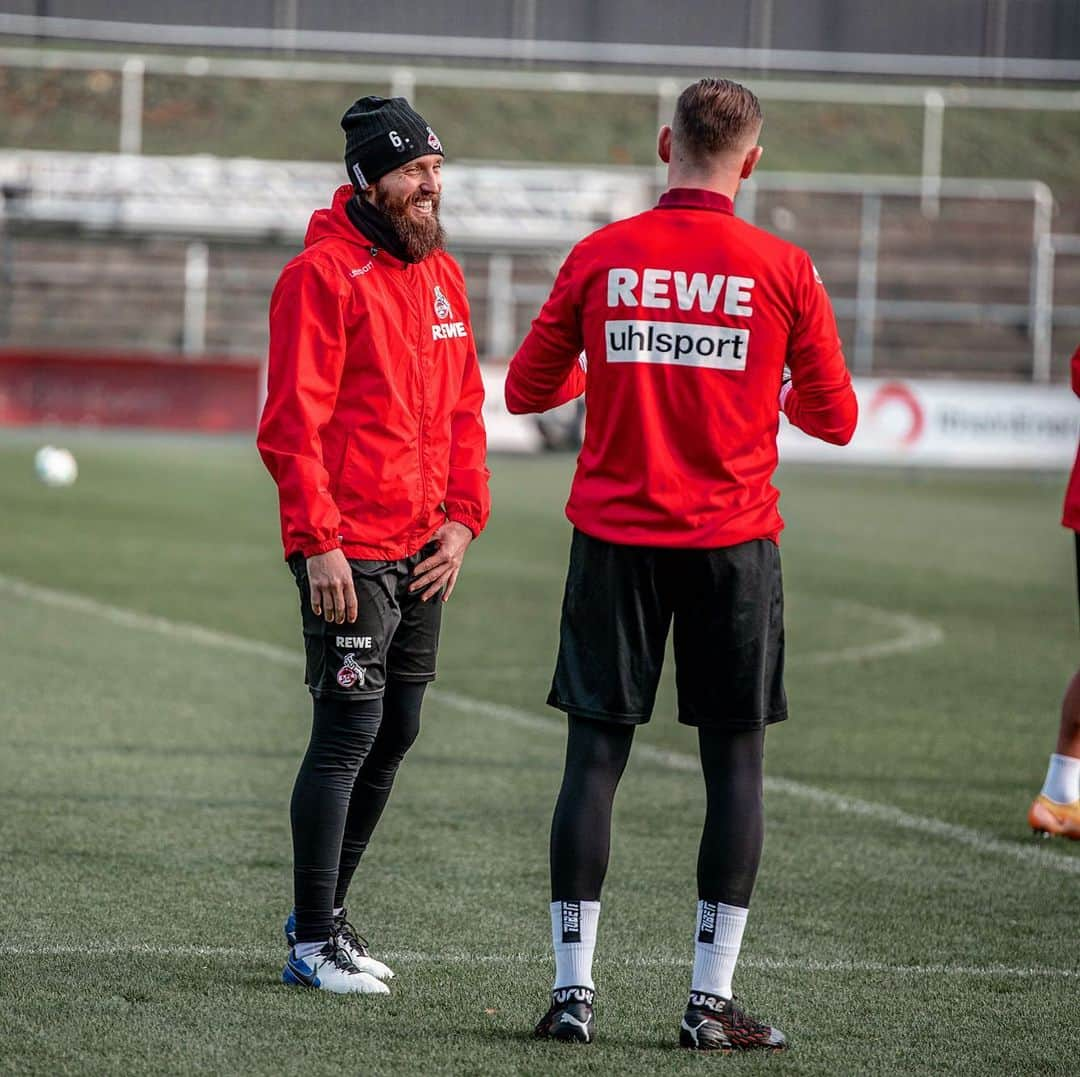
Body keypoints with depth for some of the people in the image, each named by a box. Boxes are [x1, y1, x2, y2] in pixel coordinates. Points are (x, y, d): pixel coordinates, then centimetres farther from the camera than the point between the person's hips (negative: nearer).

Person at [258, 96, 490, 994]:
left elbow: (464, 409, 19)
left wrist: (463, 518, 7)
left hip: (423, 554, 8)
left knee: (394, 736, 12)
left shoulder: (443, 276, 14)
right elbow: (293, 423, -14)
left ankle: (328, 912, 25)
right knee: (349, 734, -8)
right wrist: (318, 543, -18)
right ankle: (312, 944, -3)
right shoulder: (323, 275, -10)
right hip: (349, 555, -8)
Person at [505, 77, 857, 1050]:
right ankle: (712, 1001, 3)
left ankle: (574, 988, 2)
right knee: (735, 761, 5)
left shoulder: (601, 258, 0)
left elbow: (526, 390, 8)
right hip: (732, 545, -1)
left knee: (596, 753, 5)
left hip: (614, 539, 1)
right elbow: (836, 419, 5)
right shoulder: (783, 271, -3)